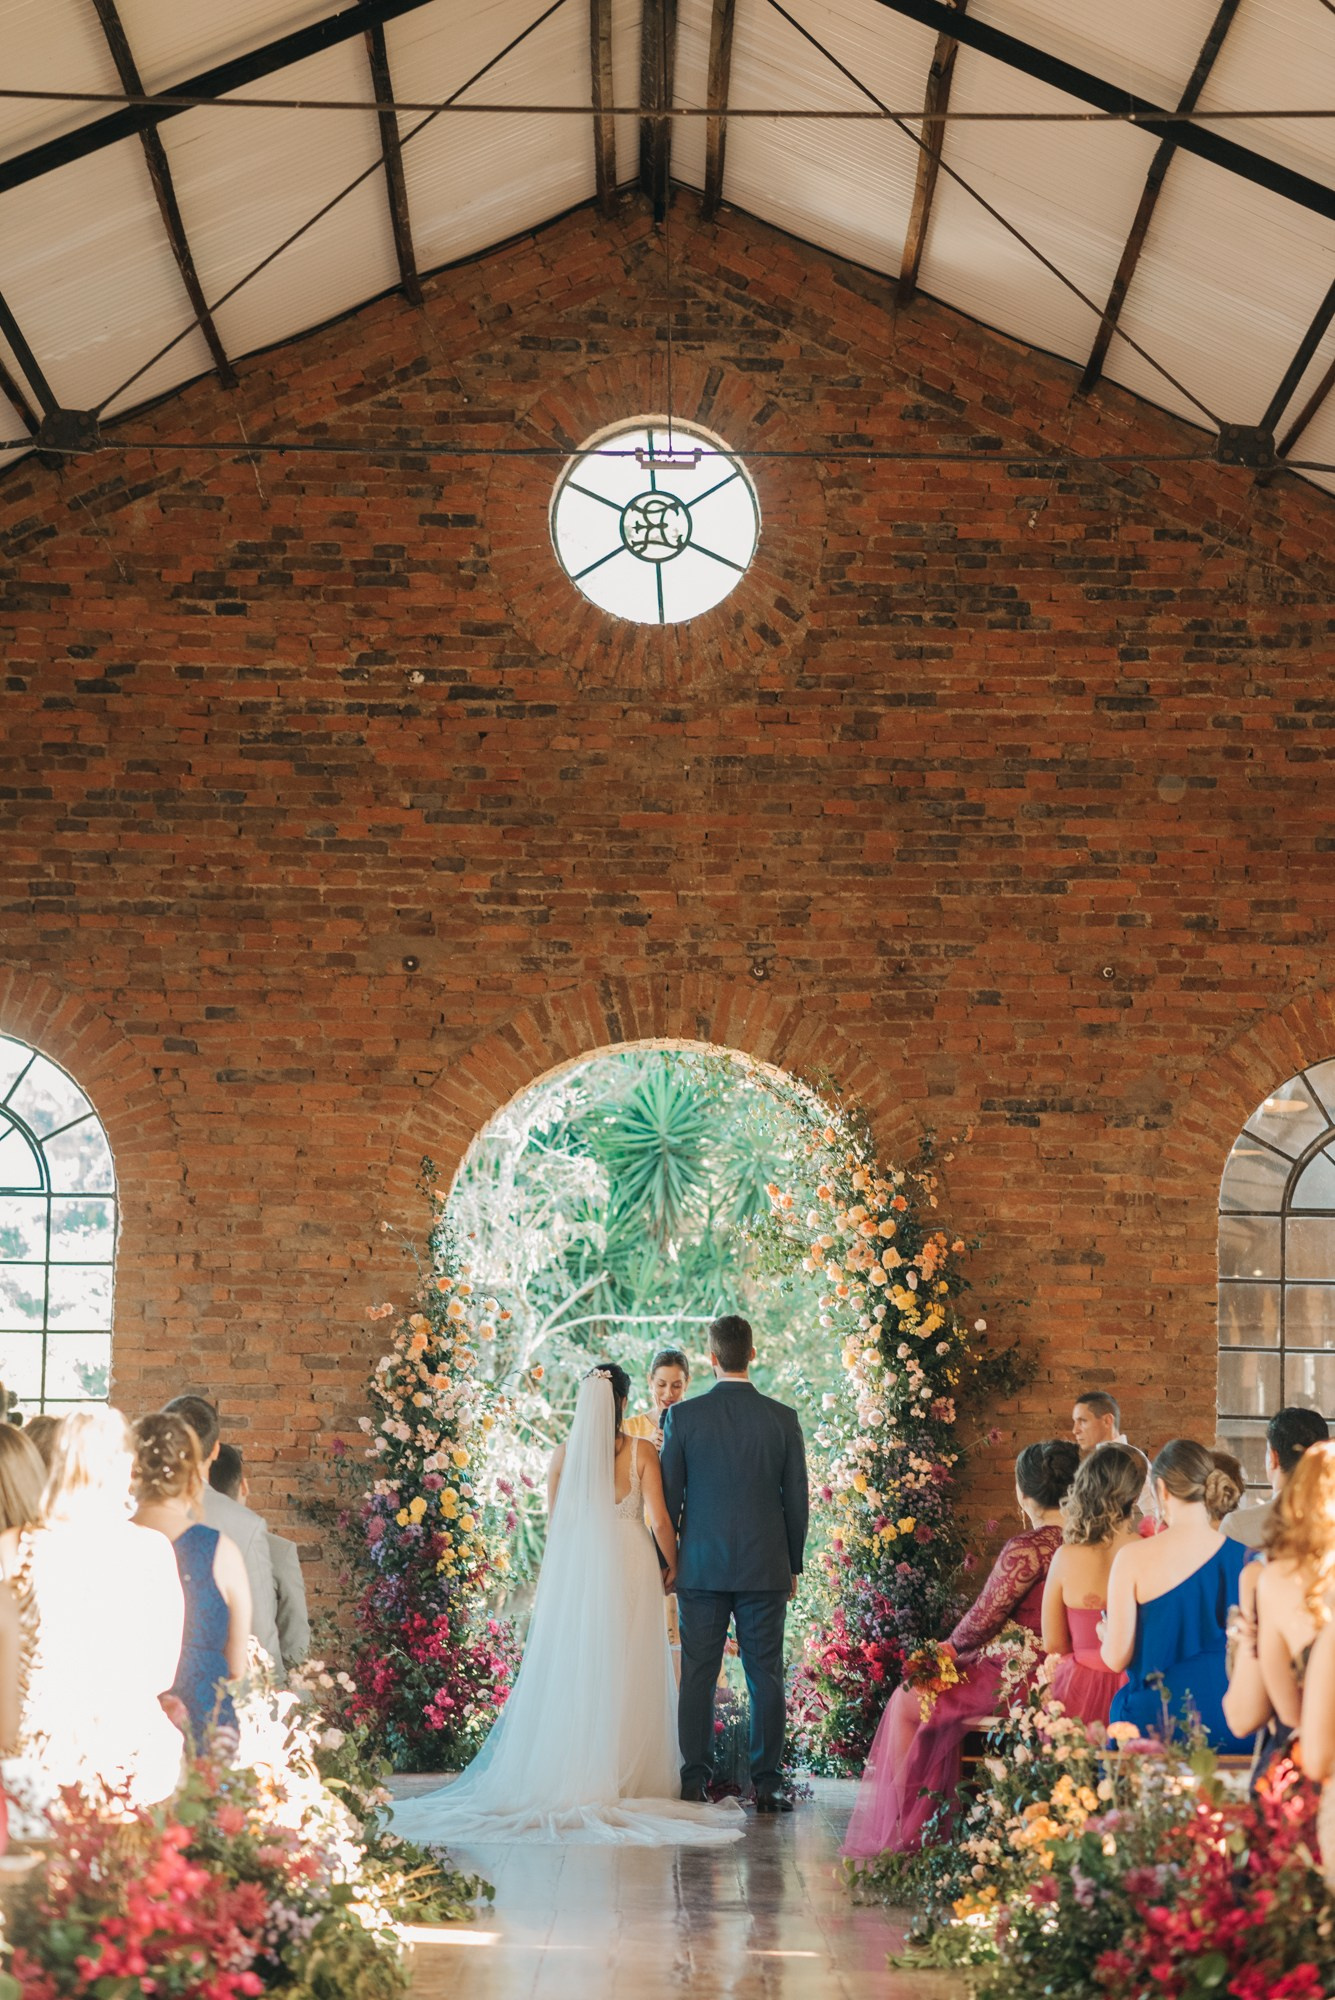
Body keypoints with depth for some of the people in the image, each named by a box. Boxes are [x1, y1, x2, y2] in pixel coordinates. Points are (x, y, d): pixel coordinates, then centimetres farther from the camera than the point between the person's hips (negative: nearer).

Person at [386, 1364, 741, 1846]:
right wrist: (673, 1564, 9)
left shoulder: (564, 1453, 2)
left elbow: (555, 1522, 6)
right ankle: (624, 1777, 2)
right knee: (625, 1675, 3)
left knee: (570, 1673, 6)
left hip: (573, 1568, 2)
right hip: (629, 1568, -2)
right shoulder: (641, 1452, -4)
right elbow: (660, 1519, -7)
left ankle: (566, 1775, 6)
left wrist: (551, 1575, 18)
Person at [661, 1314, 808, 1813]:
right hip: (764, 1566, 0)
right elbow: (797, 1500, 4)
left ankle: (694, 1783, 5)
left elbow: (668, 1496, 0)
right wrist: (793, 1565, 14)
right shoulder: (782, 1418, -1)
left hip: (700, 1566, 0)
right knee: (765, 1678, 3)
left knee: (697, 1677, 4)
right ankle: (766, 1785, 2)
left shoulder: (682, 1417, -4)